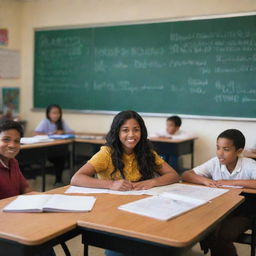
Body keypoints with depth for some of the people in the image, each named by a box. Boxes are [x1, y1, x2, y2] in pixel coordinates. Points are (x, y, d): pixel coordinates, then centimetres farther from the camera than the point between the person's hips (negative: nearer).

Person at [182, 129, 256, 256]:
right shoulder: (214, 163, -5)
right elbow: (186, 175, -7)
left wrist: (232, 182, -28)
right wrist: (205, 180, -25)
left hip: (242, 213, -3)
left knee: (222, 236, -27)